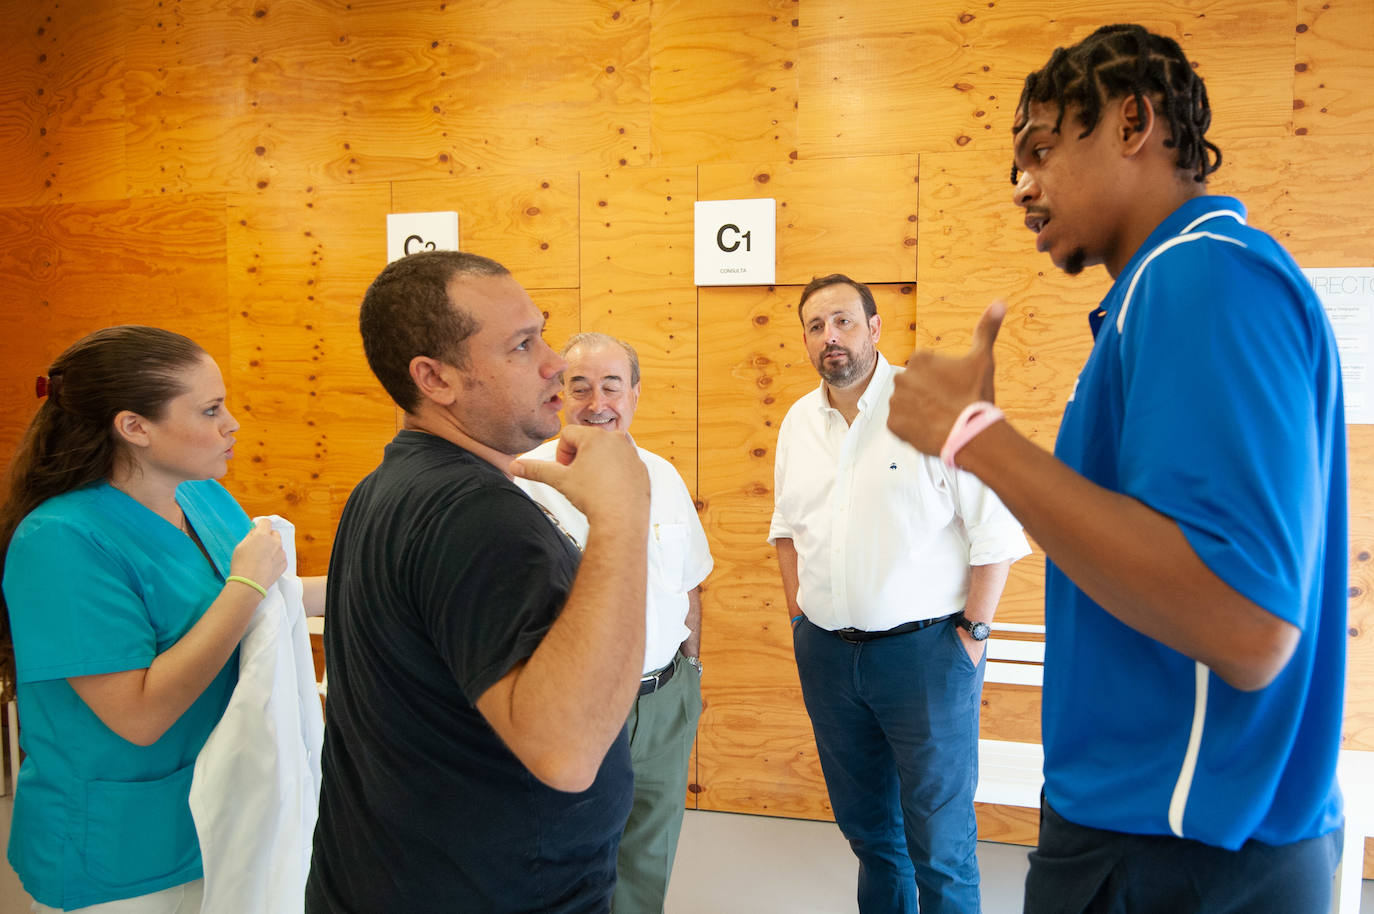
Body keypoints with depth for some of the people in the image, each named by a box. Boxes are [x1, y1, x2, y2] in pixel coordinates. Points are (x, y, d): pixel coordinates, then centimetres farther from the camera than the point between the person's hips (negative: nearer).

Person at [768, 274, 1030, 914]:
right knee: (865, 824, 20)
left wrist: (972, 632, -10)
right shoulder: (799, 421, 7)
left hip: (924, 649, -5)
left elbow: (996, 531, -11)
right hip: (826, 650, 5)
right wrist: (798, 609, 12)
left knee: (939, 841, 5)